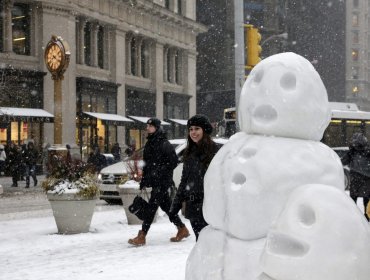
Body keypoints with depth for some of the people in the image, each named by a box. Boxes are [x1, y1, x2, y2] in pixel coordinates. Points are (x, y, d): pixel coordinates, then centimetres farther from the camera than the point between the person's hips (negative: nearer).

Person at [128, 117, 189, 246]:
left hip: (162, 182, -9)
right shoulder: (149, 144, 15)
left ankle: (141, 236, -10)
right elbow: (146, 164, 20)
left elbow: (174, 162, -13)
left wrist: (160, 171, -19)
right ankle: (182, 229, 27)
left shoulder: (164, 144, -11)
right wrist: (143, 181, 16)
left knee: (152, 206, -10)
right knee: (166, 206, 14)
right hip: (154, 181, 9)